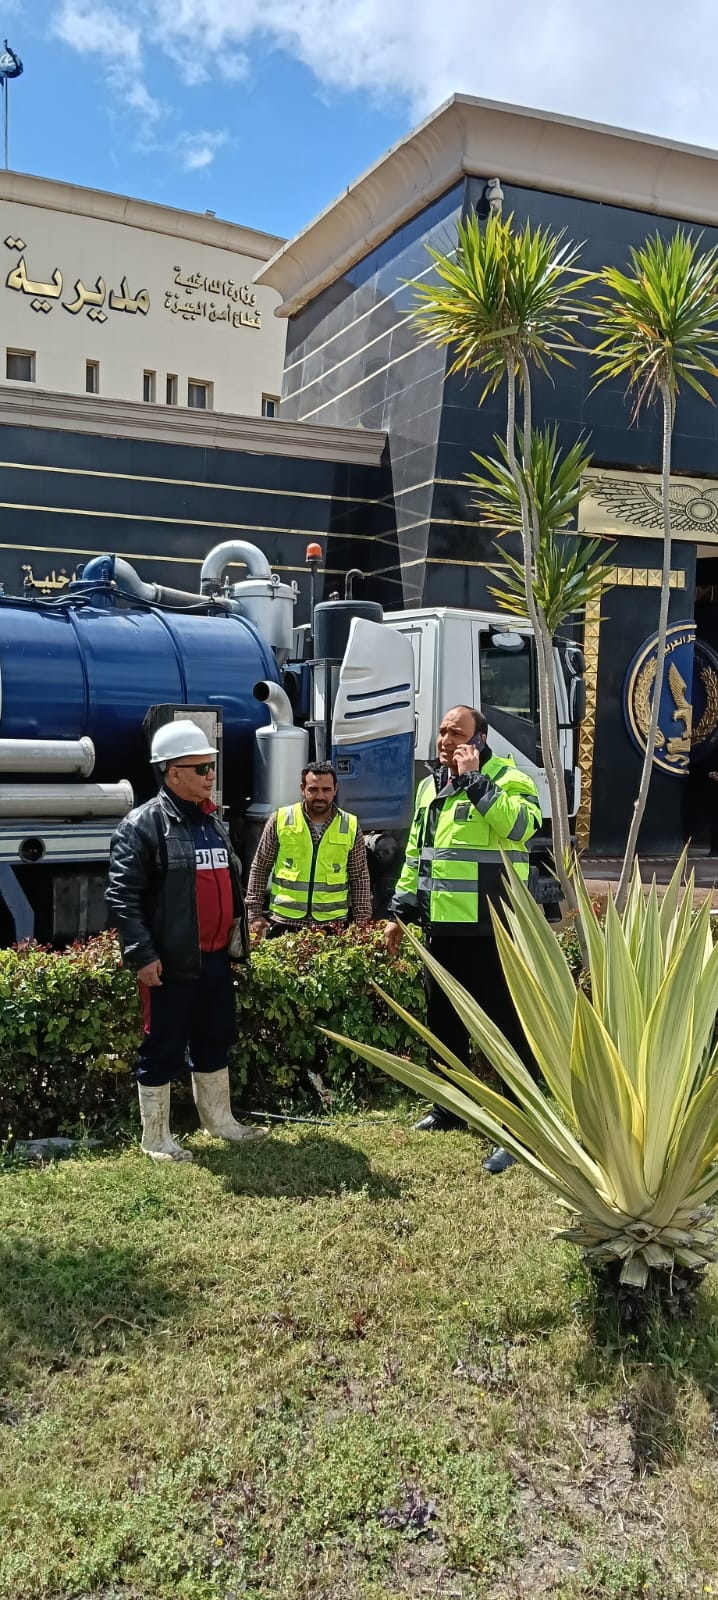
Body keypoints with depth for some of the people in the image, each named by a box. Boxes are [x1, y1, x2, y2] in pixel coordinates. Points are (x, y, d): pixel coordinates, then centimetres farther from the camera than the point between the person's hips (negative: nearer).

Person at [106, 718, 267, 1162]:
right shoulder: (143, 825, -14)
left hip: (215, 957, 8)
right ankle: (156, 1138, 15)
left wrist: (237, 936, 21)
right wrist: (142, 954, -22)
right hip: (172, 962, -8)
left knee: (216, 1040, 19)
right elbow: (122, 894, -18)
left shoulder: (212, 820, 13)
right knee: (164, 1050, 2)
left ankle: (219, 1119, 34)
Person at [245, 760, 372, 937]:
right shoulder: (280, 820, 0)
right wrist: (255, 913, 1)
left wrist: (362, 920, 3)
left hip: (333, 925, 1)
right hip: (284, 923, 0)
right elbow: (260, 868, 5)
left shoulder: (351, 826, 3)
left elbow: (360, 878, 7)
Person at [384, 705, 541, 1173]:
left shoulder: (506, 777, -8)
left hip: (492, 930, -8)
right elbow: (415, 855, 21)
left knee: (505, 1025, -3)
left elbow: (520, 825, -29)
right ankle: (449, 1107, 34)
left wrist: (474, 779, -25)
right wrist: (400, 911, 17)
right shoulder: (430, 787, 15)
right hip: (442, 928, 8)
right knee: (444, 1022, 17)